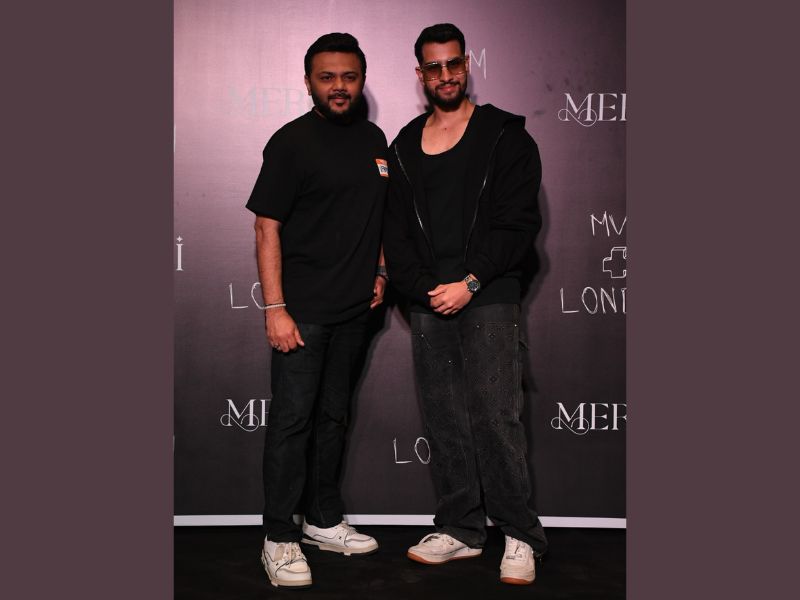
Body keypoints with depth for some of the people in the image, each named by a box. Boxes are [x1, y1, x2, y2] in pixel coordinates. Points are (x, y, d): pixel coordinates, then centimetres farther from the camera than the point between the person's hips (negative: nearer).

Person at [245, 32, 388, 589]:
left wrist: (380, 272, 10)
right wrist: (275, 309, -17)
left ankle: (324, 520, 28)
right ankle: (279, 538, 8)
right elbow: (268, 229, -11)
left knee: (334, 416, 14)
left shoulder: (373, 139, 10)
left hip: (354, 308, 6)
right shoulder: (292, 142, -8)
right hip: (303, 309, -6)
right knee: (293, 419, -3)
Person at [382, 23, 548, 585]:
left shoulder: (504, 135, 2)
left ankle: (521, 537, 6)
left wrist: (470, 283, -14)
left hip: (488, 298, -4)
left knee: (495, 416, -8)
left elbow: (519, 222, -6)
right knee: (444, 420, 7)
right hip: (429, 302, 4)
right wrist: (423, 288, -4)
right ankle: (461, 529, 19)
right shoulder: (405, 146, 14)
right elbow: (396, 231, 11)